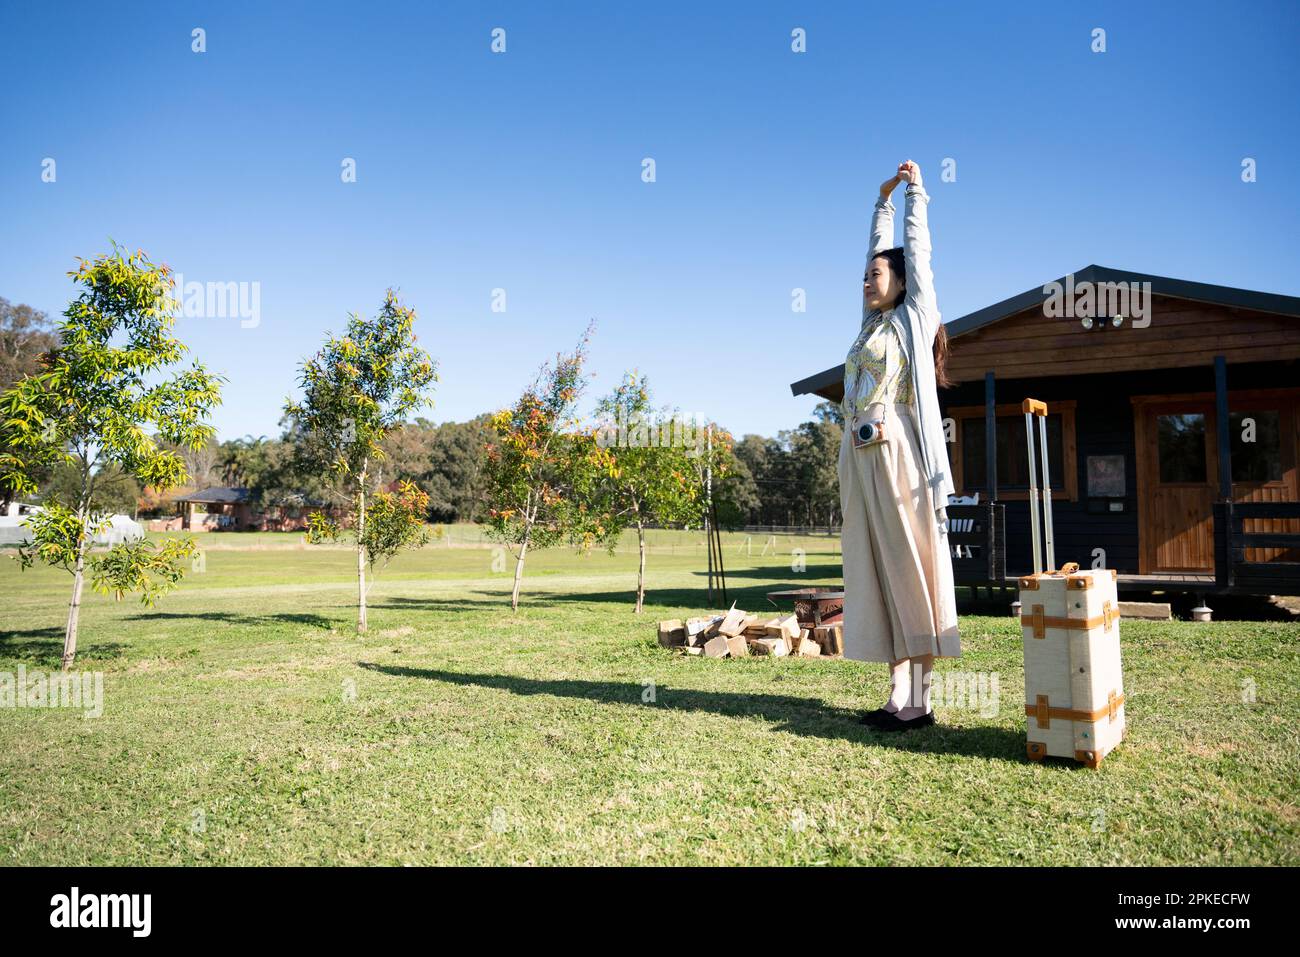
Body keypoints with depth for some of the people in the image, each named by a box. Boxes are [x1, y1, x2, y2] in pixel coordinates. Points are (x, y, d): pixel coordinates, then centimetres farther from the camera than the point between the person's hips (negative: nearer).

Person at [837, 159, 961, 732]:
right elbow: (881, 248, 31)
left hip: (897, 453, -7)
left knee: (910, 566, -6)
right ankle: (899, 693, 5)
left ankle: (921, 700, -3)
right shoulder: (873, 325, 21)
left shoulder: (914, 318, 5)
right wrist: (883, 199, 37)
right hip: (859, 457, 7)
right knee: (877, 571, 3)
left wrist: (915, 191, 22)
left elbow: (918, 250, 10)